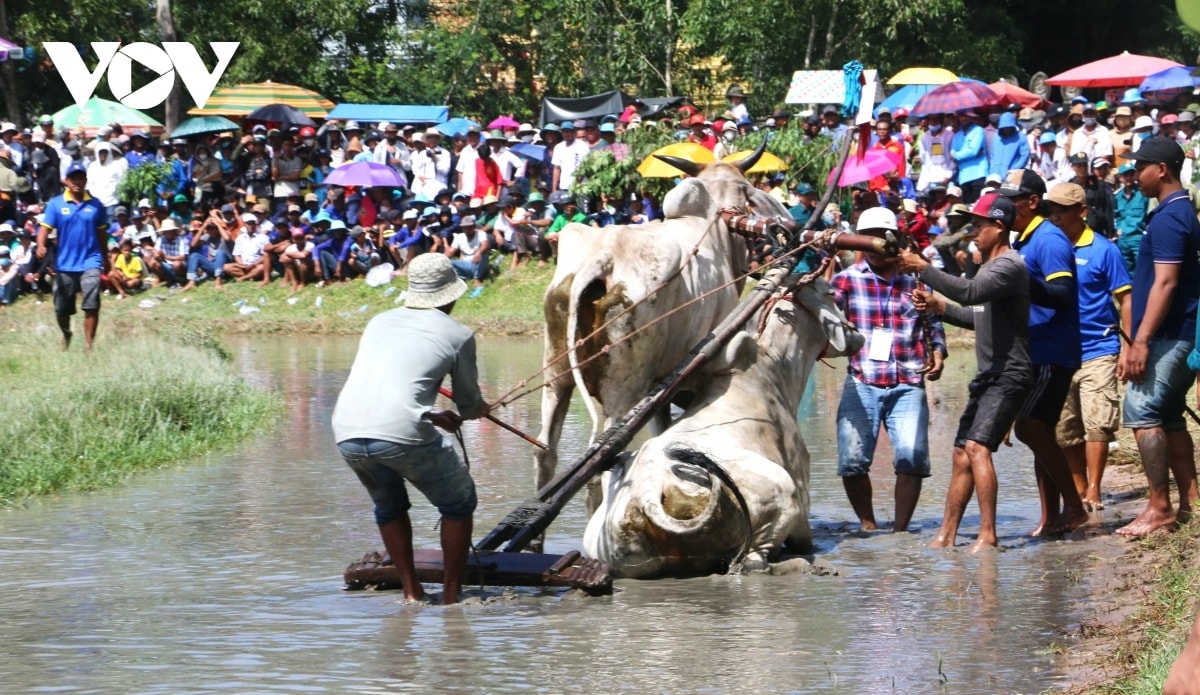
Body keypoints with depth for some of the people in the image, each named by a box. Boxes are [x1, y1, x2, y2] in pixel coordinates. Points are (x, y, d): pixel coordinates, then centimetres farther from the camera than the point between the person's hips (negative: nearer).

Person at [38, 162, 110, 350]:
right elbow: (45, 228, -6)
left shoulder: (95, 205, 4)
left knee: (91, 305, -16)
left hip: (90, 262, -1)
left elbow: (102, 233, 13)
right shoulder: (55, 204, 0)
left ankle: (88, 344, -11)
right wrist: (41, 245, -26)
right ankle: (66, 336, 39)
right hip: (64, 264, 1)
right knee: (61, 308, 11)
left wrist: (106, 258, 20)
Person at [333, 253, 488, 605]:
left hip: (347, 431, 5)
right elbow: (468, 405, 20)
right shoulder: (458, 335, 11)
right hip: (402, 432, -5)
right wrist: (481, 409, 44)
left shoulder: (379, 323, 24)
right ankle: (451, 595, 18)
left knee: (389, 505, 31)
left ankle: (411, 592, 30)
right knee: (459, 503, 19)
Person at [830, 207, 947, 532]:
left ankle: (900, 529, 2)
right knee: (852, 461, -6)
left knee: (912, 459, -10)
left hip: (908, 386, 1)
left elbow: (933, 323, 19)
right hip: (862, 383, 0)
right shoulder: (848, 279, 6)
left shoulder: (915, 279, 10)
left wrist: (937, 353, 2)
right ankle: (867, 526, 14)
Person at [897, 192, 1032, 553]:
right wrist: (939, 307, 16)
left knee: (976, 446, -23)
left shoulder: (1009, 266, -14)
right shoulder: (989, 266, 18)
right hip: (988, 375, 11)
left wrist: (923, 268, -24)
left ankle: (988, 533, -26)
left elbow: (970, 292, -31)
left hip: (1009, 375, -11)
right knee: (962, 454, 11)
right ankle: (947, 535, 16)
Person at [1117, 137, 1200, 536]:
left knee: (1142, 413, -12)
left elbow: (1165, 283, -23)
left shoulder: (1168, 218, -16)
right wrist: (1142, 339, 23)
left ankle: (1159, 508, -14)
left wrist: (1141, 341, -25)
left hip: (1166, 336, -10)